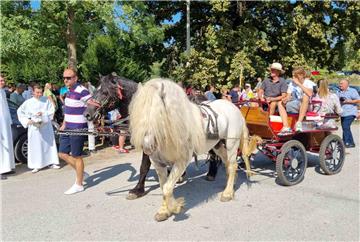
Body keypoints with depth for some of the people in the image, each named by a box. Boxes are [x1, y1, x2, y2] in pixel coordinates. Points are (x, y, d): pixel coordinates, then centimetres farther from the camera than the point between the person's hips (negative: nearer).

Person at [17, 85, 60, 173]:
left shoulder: (46, 100, 0)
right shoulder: (28, 102, -1)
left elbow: (51, 110, 0)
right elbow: (20, 112, 6)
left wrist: (43, 113, -16)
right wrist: (27, 120, -5)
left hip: (46, 126, 1)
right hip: (34, 127, -1)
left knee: (49, 143, 7)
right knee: (35, 145, -1)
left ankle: (51, 162, 17)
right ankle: (37, 165, 7)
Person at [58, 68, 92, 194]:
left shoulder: (82, 92, -17)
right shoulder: (69, 91, 11)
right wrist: (64, 124, 22)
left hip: (78, 129, -9)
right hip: (68, 128, 9)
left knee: (76, 156, 2)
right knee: (63, 154, 13)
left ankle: (79, 185, 17)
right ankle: (82, 173, 29)